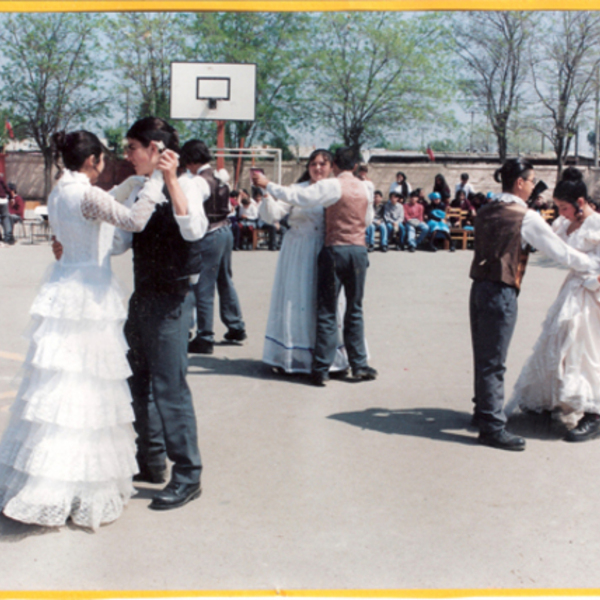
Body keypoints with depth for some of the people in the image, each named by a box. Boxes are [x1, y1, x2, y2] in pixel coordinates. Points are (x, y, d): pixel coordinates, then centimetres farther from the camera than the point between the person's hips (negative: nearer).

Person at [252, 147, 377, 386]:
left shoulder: (332, 186, -8)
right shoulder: (365, 188, 8)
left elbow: (297, 196, -13)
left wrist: (267, 185, -5)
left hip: (335, 250, -4)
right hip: (359, 251, 4)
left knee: (327, 312, 1)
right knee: (354, 311, 12)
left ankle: (321, 369, 1)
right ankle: (359, 365, 13)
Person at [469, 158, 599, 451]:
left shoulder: (484, 212, 10)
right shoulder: (526, 217, -11)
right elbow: (561, 252, -6)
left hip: (479, 287, 8)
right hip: (501, 294, -8)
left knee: (483, 356, 18)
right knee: (493, 361, -2)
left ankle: (483, 412, 32)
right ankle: (492, 427, 5)